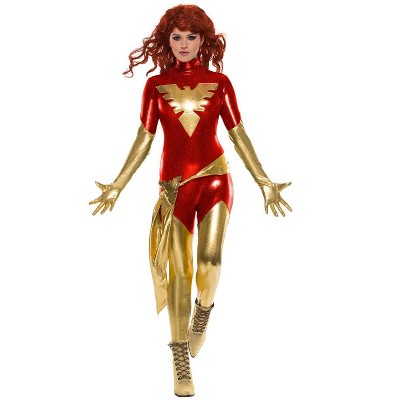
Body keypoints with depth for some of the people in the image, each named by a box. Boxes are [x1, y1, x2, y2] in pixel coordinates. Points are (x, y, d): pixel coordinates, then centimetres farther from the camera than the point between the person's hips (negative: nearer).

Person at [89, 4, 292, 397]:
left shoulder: (219, 82, 5)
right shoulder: (155, 85, 5)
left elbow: (238, 135, 6)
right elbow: (144, 140, 6)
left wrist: (265, 182, 3)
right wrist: (117, 186, 1)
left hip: (214, 177, 0)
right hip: (174, 184, 0)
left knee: (210, 258, -18)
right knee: (178, 272, -1)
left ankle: (203, 310, 17)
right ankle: (181, 360, 10)